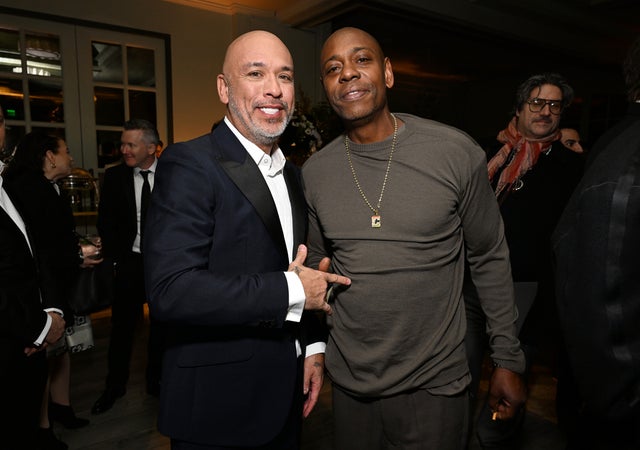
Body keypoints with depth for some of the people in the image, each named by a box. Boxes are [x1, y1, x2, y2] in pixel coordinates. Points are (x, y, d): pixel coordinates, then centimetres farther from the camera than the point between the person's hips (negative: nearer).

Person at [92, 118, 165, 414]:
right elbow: (105, 221, 4)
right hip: (129, 262, 1)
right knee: (122, 326, 7)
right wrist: (113, 256, -3)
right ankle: (114, 386, 26)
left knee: (161, 325, 12)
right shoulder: (114, 176, -1)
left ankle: (156, 381, 30)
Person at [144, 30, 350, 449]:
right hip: (217, 405, -6)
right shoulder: (189, 164, -17)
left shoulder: (293, 174, 7)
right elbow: (171, 289, -27)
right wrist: (292, 290, -22)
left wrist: (313, 345, 6)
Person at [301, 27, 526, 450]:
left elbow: (490, 257, -3)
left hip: (435, 383, -2)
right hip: (350, 382, 3)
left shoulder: (456, 153, -12)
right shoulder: (315, 173, -3)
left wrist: (508, 359, -1)